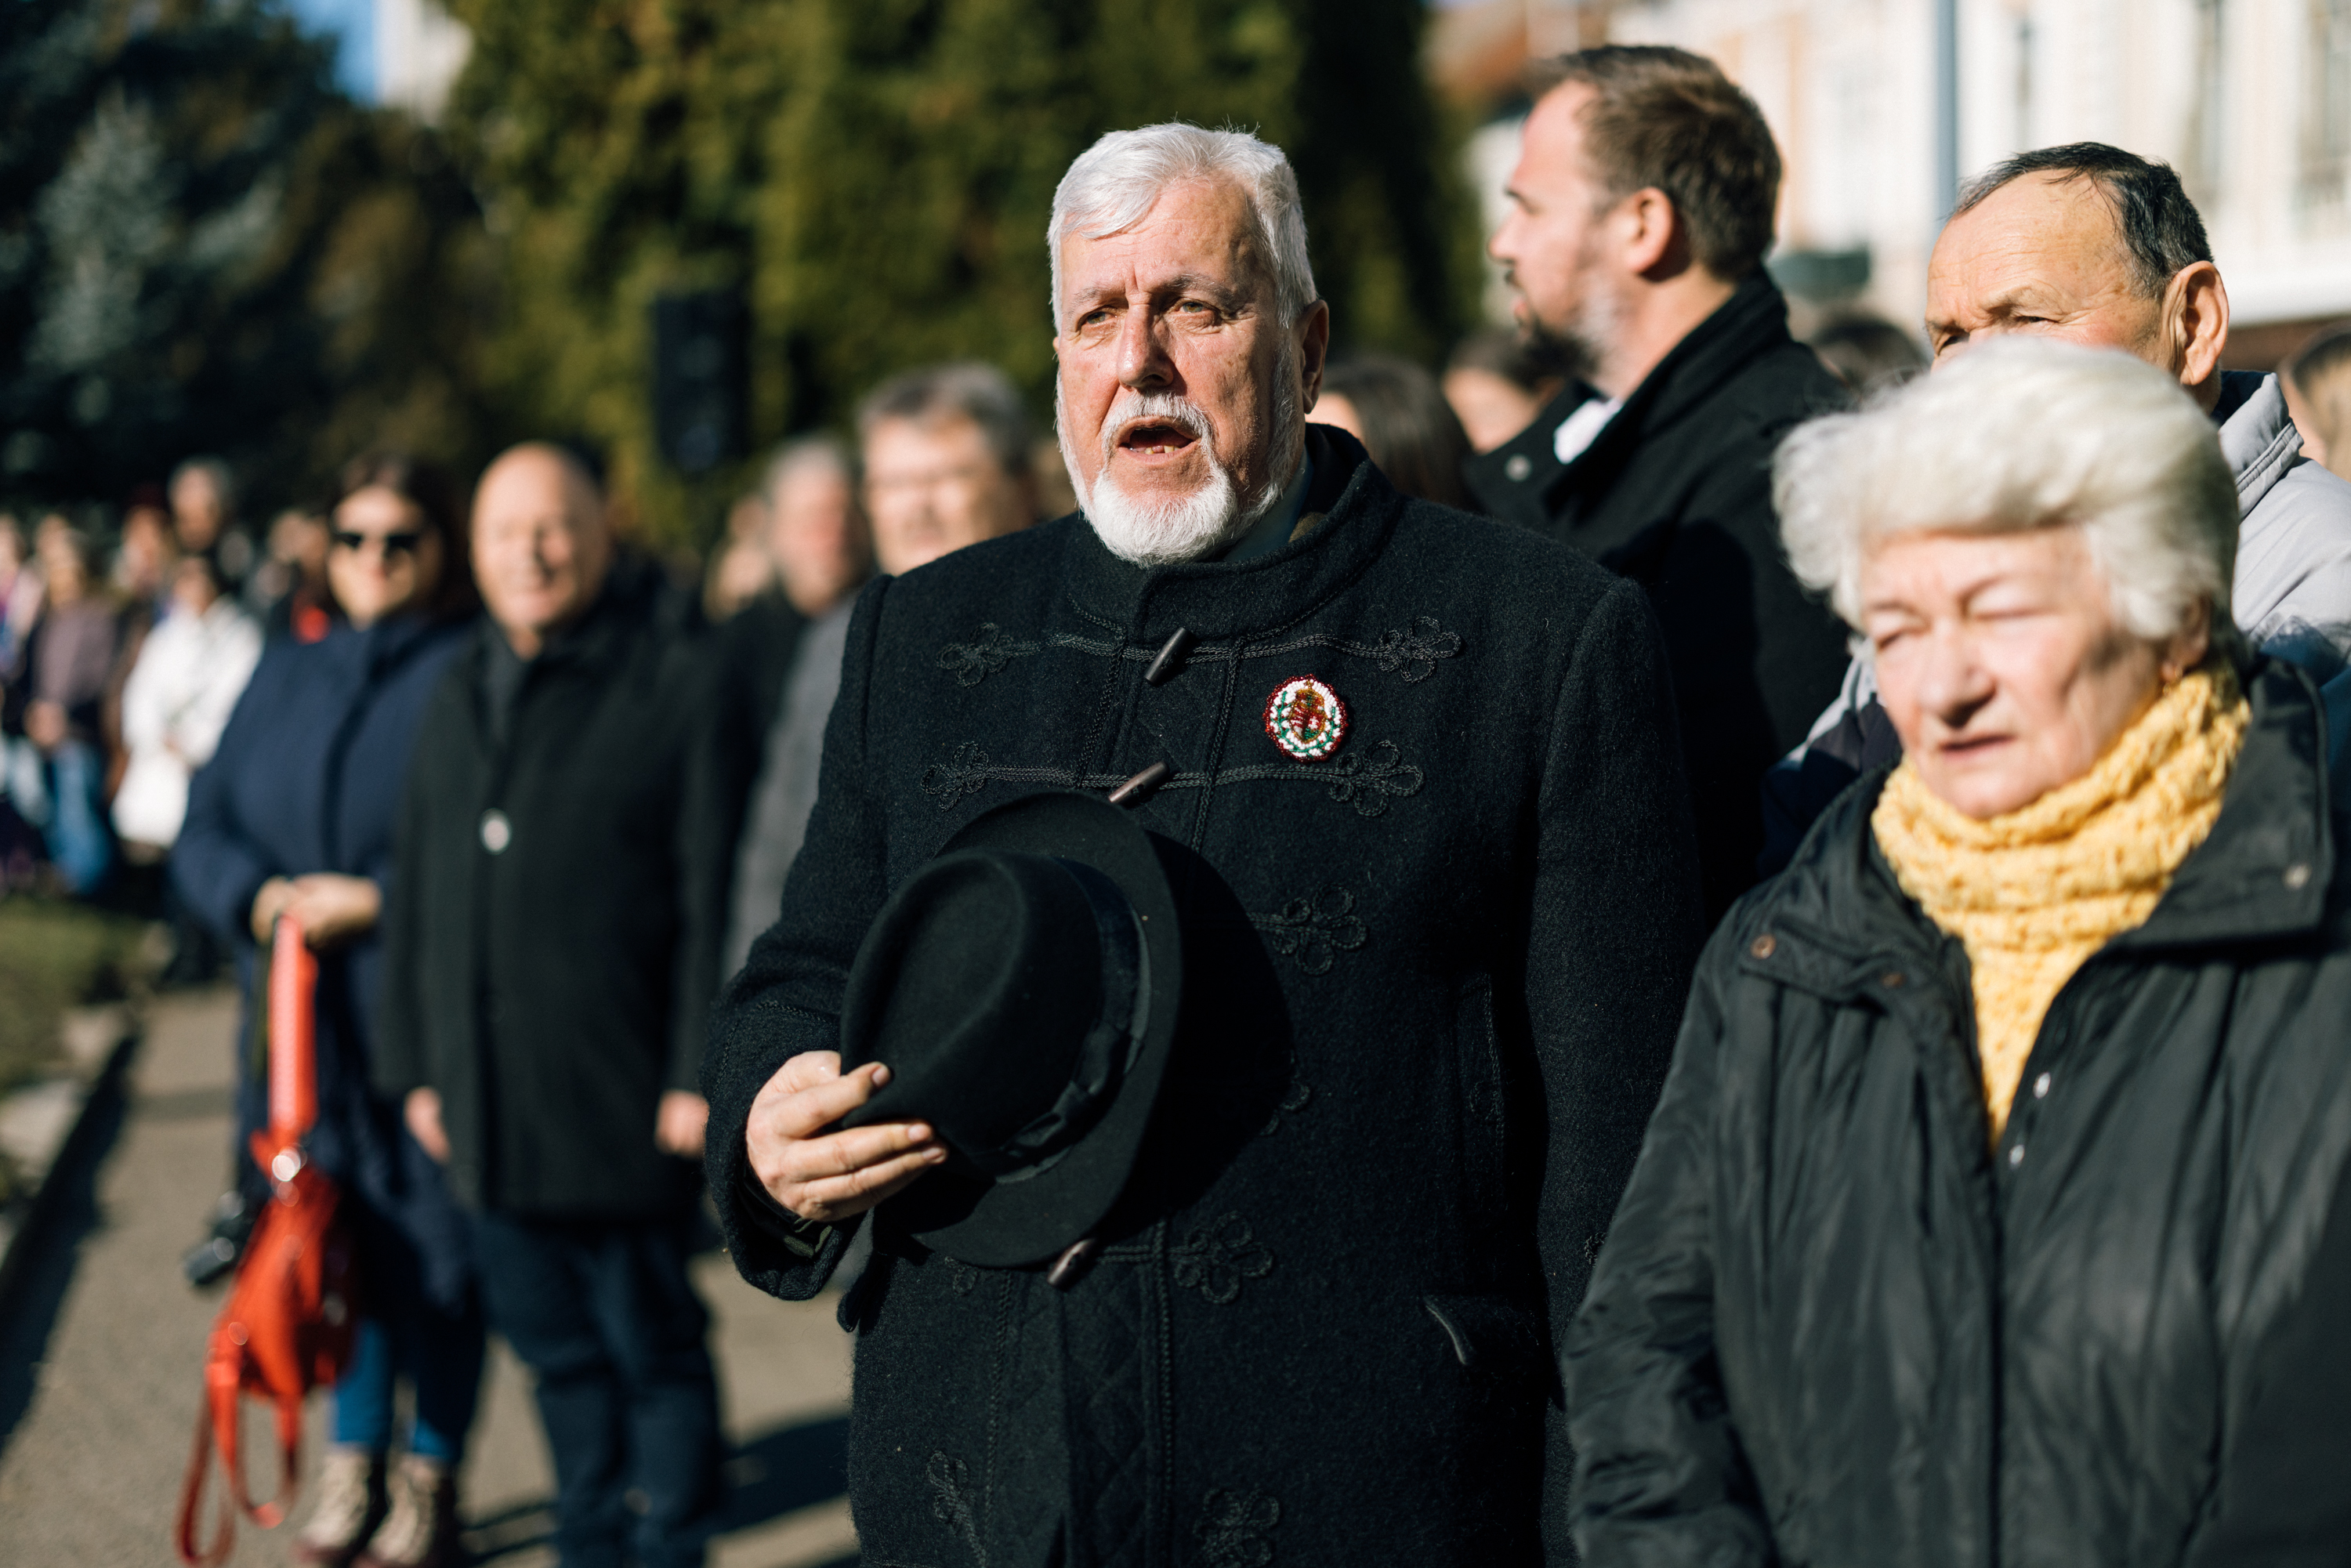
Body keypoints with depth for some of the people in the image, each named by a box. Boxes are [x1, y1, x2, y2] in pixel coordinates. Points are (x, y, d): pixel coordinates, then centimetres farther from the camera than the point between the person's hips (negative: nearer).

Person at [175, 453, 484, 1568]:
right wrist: (262, 897, -7)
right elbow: (204, 828, 13)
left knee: (432, 1246, 0)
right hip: (301, 1016, 5)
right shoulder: (285, 675, 15)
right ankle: (354, 1462, 22)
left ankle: (430, 1477, 13)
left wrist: (378, 900, -17)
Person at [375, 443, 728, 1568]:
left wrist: (701, 1073, -15)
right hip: (493, 1114, 6)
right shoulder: (459, 697, 15)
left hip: (622, 1112, -6)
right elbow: (419, 896, 19)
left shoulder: (674, 683, -7)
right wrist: (414, 1064, 16)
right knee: (555, 1347, 15)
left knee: (652, 1348, 4)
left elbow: (716, 896, -11)